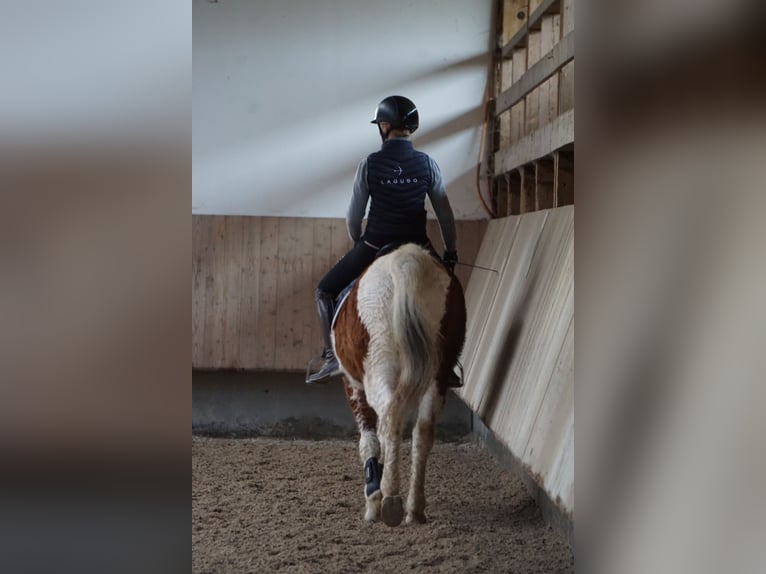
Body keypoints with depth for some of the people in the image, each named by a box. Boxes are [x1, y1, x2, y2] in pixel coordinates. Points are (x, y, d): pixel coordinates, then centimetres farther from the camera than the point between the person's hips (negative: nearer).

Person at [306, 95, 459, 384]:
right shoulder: (427, 164, -1)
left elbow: (354, 214, 0)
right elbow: (445, 213, 3)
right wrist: (451, 252, 14)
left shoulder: (370, 164, -7)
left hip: (374, 246, -2)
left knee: (324, 291, 16)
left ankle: (332, 356, 4)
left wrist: (357, 243, 19)